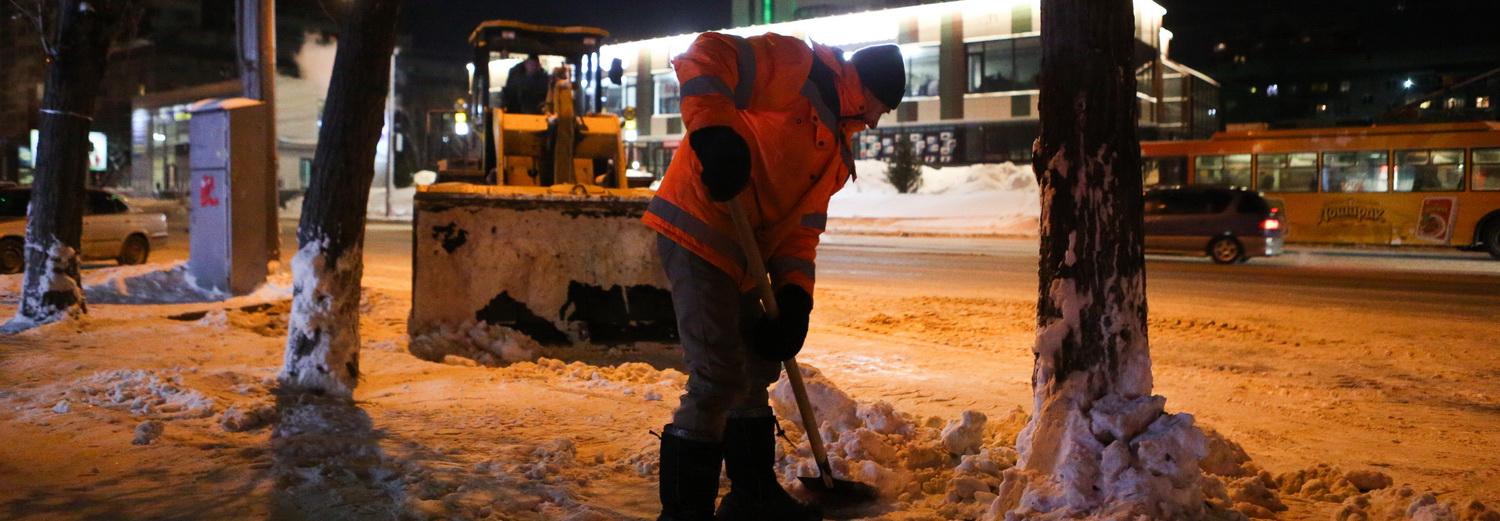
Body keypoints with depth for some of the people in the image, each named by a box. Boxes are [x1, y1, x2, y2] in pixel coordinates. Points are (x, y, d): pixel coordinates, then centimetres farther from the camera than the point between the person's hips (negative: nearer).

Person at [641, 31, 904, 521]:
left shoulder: (837, 153, 19)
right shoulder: (794, 66, -6)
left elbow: (802, 225, 14)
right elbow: (704, 57, -16)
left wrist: (794, 294, 0)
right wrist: (714, 128, -30)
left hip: (738, 256, 10)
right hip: (697, 229, -10)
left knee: (757, 367, 19)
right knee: (718, 378, -13)